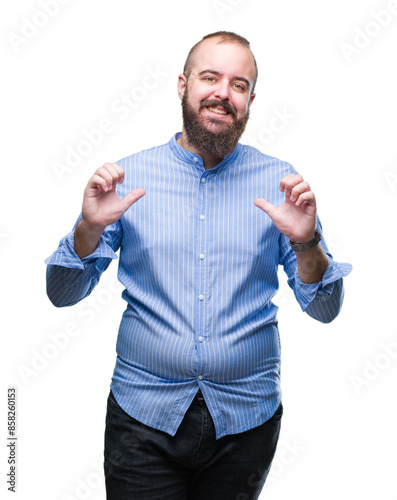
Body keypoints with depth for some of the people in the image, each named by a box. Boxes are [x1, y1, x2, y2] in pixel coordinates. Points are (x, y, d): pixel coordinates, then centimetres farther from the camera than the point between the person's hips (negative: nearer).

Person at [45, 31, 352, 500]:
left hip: (247, 420, 1)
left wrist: (306, 244, -22)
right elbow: (62, 294, -1)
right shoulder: (128, 177, -3)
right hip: (143, 413, -1)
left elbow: (325, 310, -3)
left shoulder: (279, 183, -2)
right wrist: (90, 228, -20)